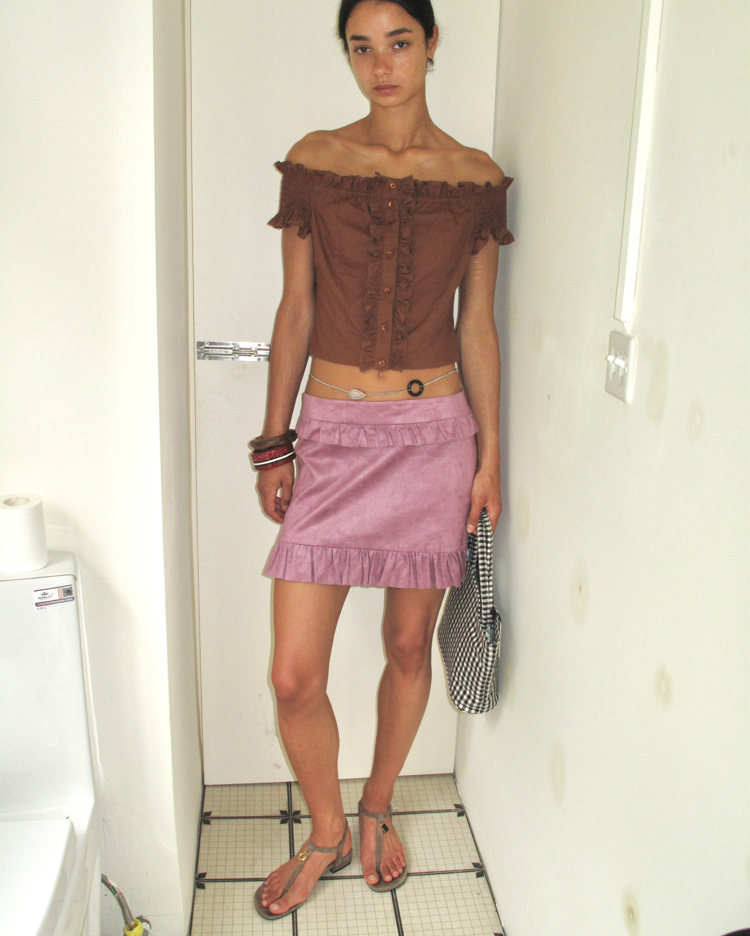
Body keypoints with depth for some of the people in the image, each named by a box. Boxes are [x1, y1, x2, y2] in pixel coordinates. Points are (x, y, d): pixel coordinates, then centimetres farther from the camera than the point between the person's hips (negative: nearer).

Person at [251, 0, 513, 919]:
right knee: (294, 675, -2)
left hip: (434, 432, 1)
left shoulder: (478, 180, 3)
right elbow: (295, 310, 4)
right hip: (333, 431, 0)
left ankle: (377, 807, 40)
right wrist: (272, 443, 3)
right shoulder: (313, 161, 2)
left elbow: (477, 326, 6)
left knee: (409, 646, 13)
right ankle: (326, 832, 28)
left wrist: (490, 453, 4)